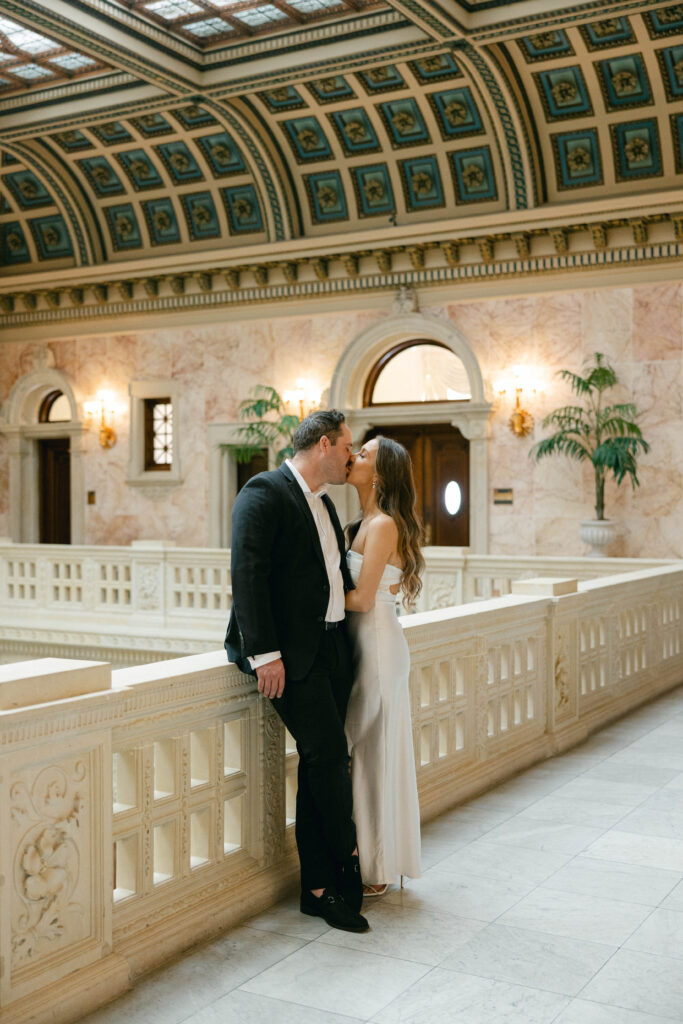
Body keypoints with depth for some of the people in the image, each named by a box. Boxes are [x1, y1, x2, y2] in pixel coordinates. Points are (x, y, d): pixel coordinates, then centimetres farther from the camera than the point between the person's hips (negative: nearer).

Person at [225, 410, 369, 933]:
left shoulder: (324, 503, 20)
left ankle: (319, 888, 12)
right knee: (329, 753, -11)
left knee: (321, 763, 7)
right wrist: (265, 653, -22)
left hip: (330, 649, 8)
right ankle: (348, 862, 9)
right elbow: (248, 574, -17)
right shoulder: (264, 492, -8)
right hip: (290, 652, -8)